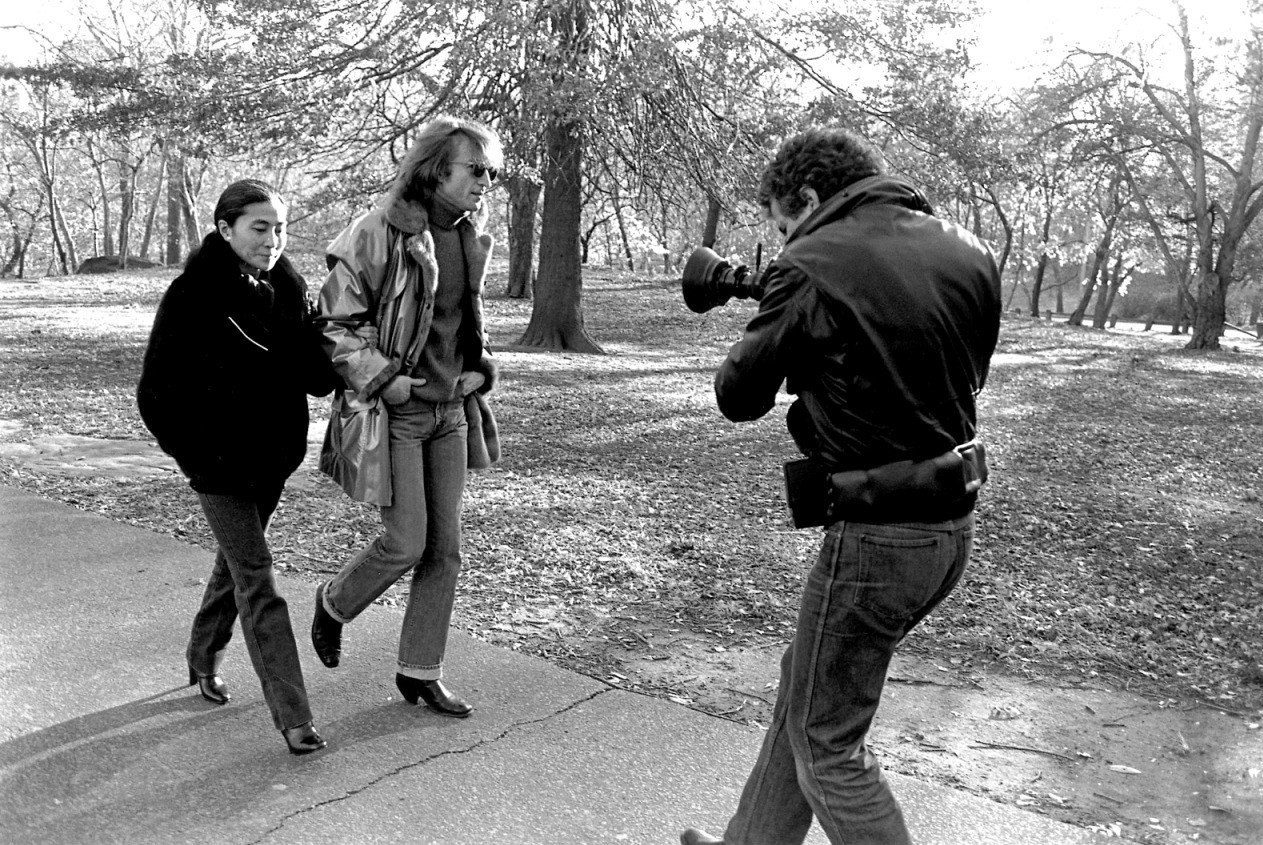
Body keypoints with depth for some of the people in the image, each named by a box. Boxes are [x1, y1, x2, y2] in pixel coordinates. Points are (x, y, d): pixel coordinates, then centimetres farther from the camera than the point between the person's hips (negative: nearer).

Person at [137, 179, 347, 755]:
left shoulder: (288, 291, 1)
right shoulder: (192, 296, -14)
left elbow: (319, 380, -1)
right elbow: (156, 392, -12)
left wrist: (327, 334, -19)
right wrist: (196, 454, -13)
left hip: (273, 456, 6)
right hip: (219, 462, -6)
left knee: (236, 561, 21)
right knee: (256, 574, -6)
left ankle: (204, 659, 45)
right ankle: (293, 716, -4)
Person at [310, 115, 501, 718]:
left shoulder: (470, 238, 7)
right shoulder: (381, 234, -15)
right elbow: (332, 324, -12)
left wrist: (480, 371, 7)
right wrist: (383, 379, -18)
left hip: (451, 411, 7)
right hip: (395, 413, -7)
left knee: (444, 549, 7)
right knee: (406, 543, -6)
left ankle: (420, 672, 22)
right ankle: (334, 604, 27)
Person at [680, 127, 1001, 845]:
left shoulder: (812, 268, -16)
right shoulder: (971, 253, 5)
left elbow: (739, 399, -6)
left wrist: (778, 329, 12)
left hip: (877, 538, -8)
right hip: (955, 523, 8)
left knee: (827, 743, 11)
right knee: (806, 691, 24)